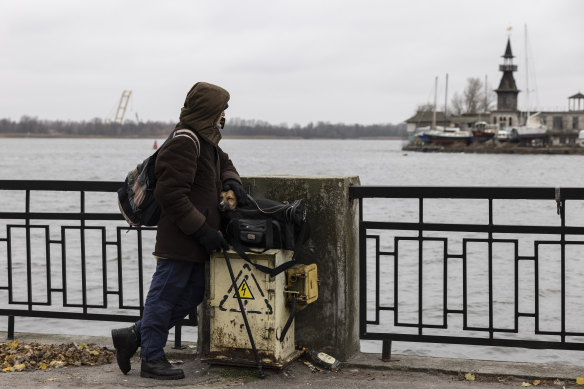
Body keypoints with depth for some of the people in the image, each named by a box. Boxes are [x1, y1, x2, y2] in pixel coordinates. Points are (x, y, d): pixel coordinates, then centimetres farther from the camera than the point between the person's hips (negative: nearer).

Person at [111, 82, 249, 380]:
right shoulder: (184, 143, -18)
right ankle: (152, 359, 10)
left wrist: (230, 181, 8)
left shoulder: (205, 141, 15)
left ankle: (133, 337, 23)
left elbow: (224, 164, 34)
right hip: (179, 238, -11)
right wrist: (204, 230, -22)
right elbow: (171, 194, -23)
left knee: (192, 294, 16)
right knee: (164, 295, 0)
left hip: (195, 240, 11)